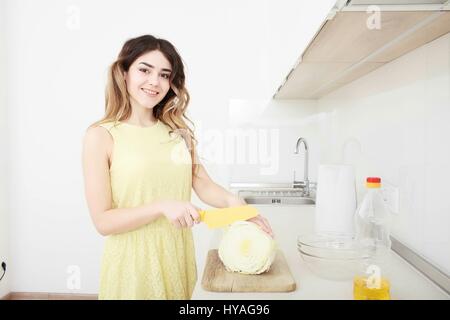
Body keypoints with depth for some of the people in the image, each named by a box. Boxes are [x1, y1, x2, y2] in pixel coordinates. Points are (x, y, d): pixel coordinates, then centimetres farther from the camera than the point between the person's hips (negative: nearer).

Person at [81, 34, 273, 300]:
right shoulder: (101, 135, -9)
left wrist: (232, 201, -20)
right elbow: (103, 221, -12)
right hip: (133, 265, -4)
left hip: (178, 258, 4)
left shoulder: (178, 131, 5)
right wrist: (162, 206, -23)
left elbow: (201, 182, -1)